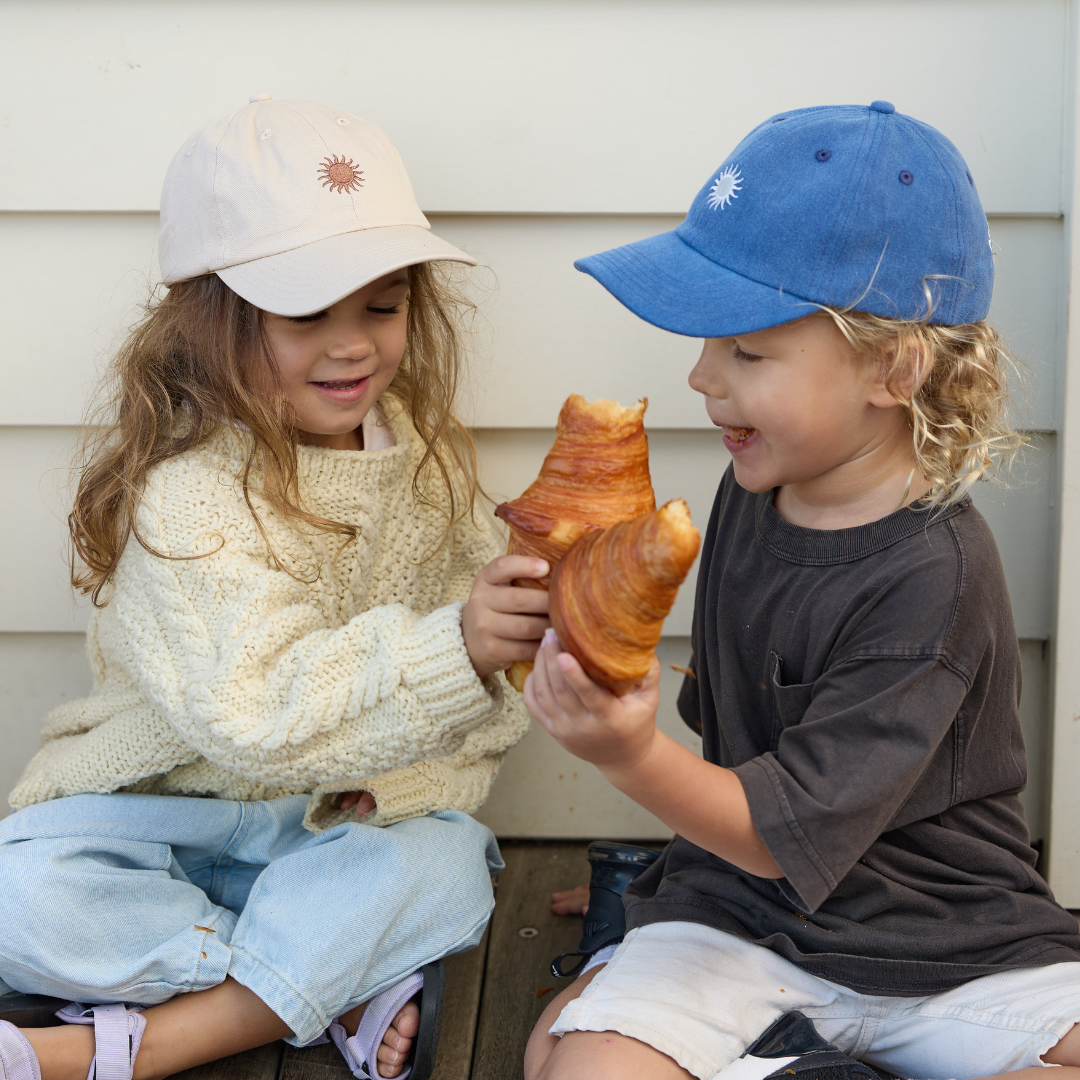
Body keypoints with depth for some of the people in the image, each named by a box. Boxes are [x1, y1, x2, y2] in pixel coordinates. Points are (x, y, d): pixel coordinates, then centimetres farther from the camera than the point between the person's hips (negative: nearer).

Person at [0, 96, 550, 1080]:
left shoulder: (424, 460, 0)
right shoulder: (184, 495, -20)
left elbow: (482, 680, 8)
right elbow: (258, 712, -34)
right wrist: (447, 649, -48)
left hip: (346, 818, 3)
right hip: (165, 810, -3)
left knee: (444, 869, -28)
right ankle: (344, 988, -20)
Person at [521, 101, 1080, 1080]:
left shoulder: (933, 574, -22)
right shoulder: (755, 490, 0)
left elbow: (788, 836, -24)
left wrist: (633, 758, -39)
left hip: (947, 951, -3)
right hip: (741, 915, 4)